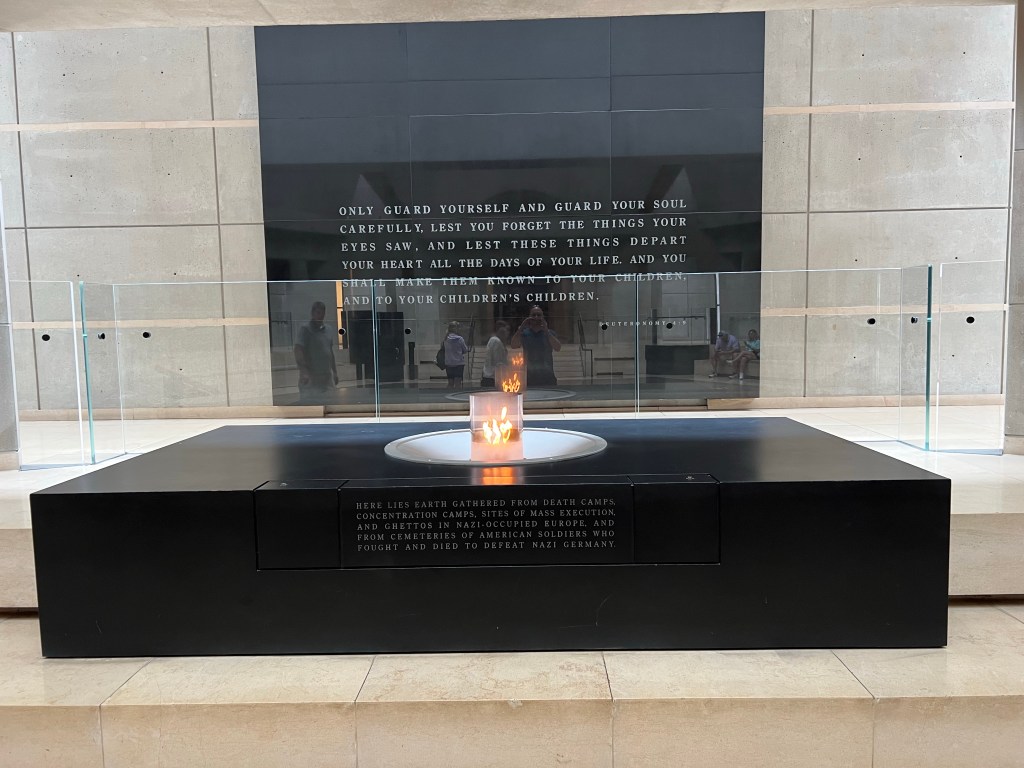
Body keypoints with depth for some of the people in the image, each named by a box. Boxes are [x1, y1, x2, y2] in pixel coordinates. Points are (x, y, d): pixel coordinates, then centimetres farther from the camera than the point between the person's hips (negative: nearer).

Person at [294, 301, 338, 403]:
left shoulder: (328, 330, 14)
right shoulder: (305, 330, -8)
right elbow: (298, 352, -18)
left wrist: (335, 372, 18)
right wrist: (304, 371, -30)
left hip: (327, 376, 7)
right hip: (311, 377, -7)